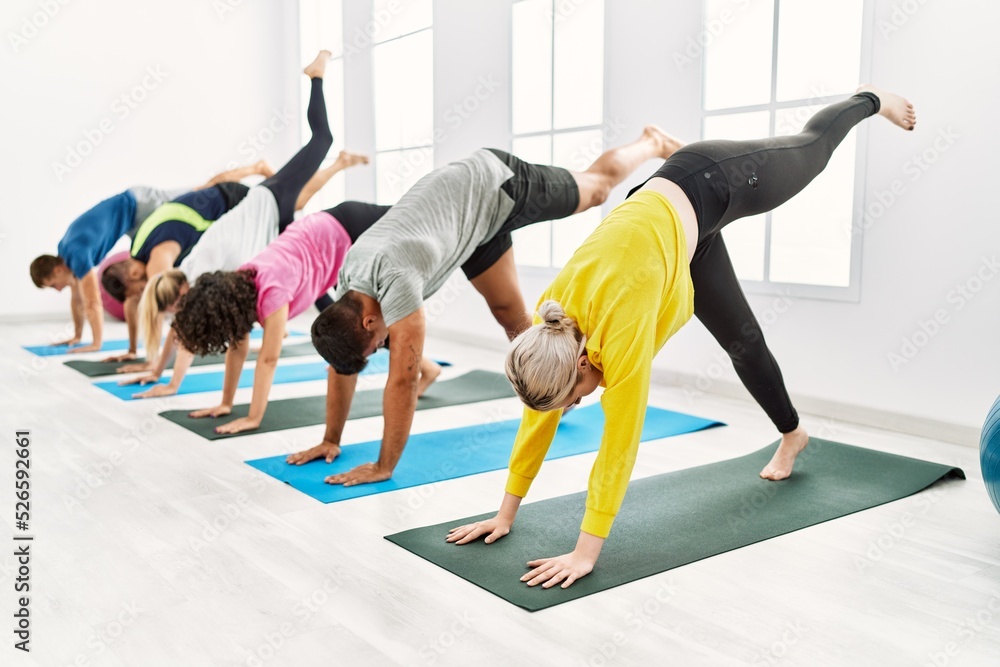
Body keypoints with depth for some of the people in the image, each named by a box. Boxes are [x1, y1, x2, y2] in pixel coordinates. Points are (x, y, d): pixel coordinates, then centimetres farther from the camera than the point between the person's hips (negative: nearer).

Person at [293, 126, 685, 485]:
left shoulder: (394, 279, -41)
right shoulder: (347, 278, -16)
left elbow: (403, 381, -40)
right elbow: (342, 367, -5)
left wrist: (383, 467, -33)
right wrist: (330, 440, -4)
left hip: (496, 184, -6)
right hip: (476, 210, 6)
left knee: (596, 188, 18)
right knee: (509, 313, 10)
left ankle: (652, 143, 48)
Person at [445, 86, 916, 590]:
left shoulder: (621, 325, -41)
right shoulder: (552, 318, -24)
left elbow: (621, 442, -38)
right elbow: (538, 419, -14)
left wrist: (586, 552, -33)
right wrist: (506, 514, -11)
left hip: (714, 184, -5)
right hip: (674, 208, 5)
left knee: (813, 148, 25)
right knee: (740, 339, 18)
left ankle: (872, 100, 58)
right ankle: (792, 434, 40)